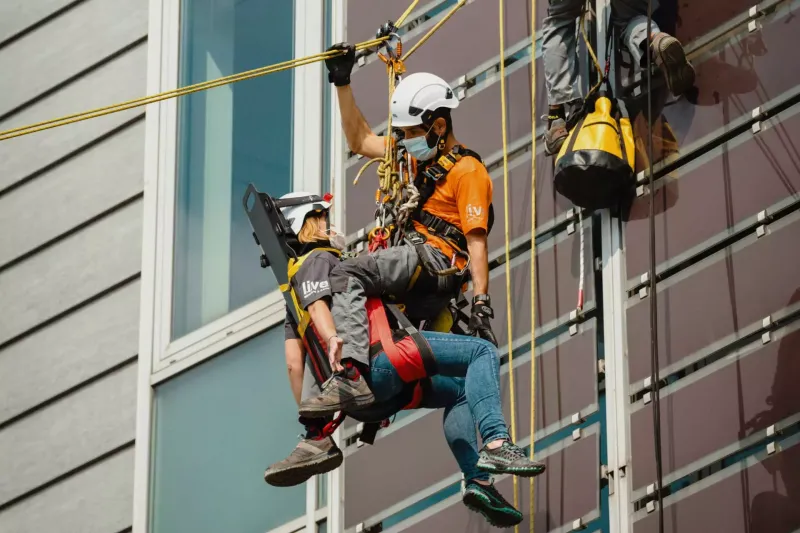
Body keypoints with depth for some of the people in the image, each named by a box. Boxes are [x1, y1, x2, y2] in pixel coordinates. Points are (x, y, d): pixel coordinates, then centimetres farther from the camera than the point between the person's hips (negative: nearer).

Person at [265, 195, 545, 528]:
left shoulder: (294, 287, 32)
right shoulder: (319, 259, 7)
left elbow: (293, 361, 23)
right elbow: (318, 306, -15)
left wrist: (310, 418, 20)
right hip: (377, 361, -9)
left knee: (460, 390, 25)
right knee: (482, 351, -11)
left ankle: (478, 481, 6)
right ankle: (496, 443, -30)